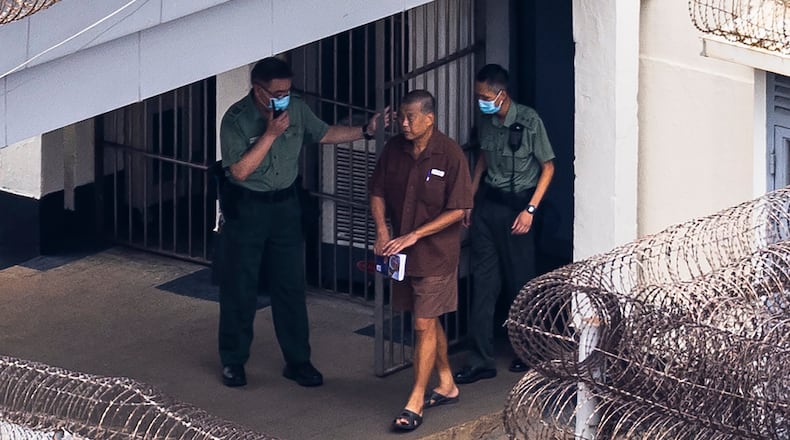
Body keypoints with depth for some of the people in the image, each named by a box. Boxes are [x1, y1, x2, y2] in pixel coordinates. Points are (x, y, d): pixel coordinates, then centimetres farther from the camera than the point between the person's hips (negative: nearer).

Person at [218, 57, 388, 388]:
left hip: (285, 205, 4)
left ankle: (297, 361, 17)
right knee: (239, 286, 4)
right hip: (246, 208, -4)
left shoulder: (296, 108, -4)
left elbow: (325, 134, 11)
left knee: (291, 285, 8)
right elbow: (240, 170, -23)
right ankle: (233, 361, 17)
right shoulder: (236, 119, -18)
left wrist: (365, 131, 1)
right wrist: (271, 133, -26)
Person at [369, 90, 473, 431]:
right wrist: (382, 231, -7)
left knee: (424, 324, -6)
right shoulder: (394, 149, 0)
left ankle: (415, 403, -2)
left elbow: (457, 210, -15)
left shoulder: (450, 155, -15)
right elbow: (378, 192, 9)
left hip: (436, 253, -6)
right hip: (402, 251, 6)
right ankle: (447, 386, 32)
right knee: (429, 320, 17)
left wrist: (413, 236, -19)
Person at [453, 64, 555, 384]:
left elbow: (548, 167, -9)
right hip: (488, 202, 5)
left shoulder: (529, 121, -14)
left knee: (520, 281, 4)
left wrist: (530, 209, -14)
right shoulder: (486, 121, 3)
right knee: (483, 282, 2)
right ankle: (480, 361, 3)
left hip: (517, 205, -5)